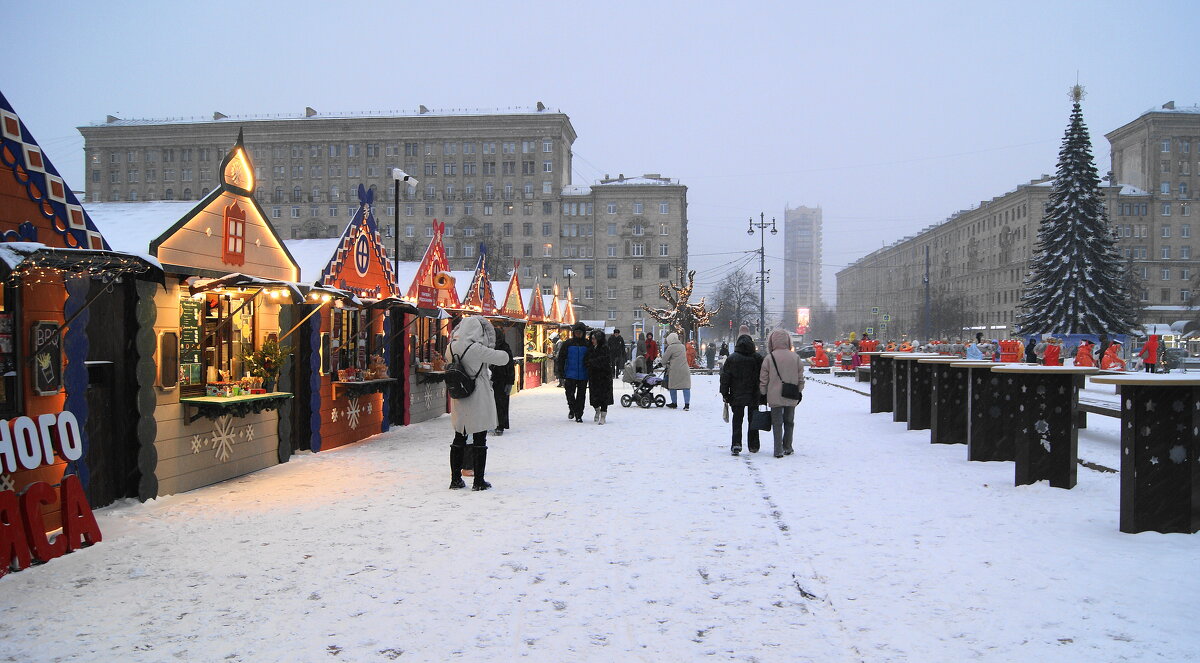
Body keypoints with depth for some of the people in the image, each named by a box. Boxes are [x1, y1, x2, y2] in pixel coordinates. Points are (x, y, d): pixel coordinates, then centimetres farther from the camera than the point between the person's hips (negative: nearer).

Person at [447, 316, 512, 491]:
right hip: (478, 403, -6)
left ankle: (455, 479, 20)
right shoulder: (475, 349, -19)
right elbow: (504, 358, -14)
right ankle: (478, 481, 8)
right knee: (480, 441, 3)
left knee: (459, 440, 14)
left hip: (459, 402, 7)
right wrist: (493, 352, 9)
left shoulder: (452, 346, 3)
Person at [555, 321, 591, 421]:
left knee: (581, 396, 5)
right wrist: (561, 373, -1)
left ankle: (579, 415, 16)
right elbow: (561, 358, 4)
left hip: (583, 375, 1)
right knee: (570, 394, -1)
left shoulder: (587, 344, 2)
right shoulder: (567, 343, 1)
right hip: (570, 374, -1)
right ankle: (572, 410, 26)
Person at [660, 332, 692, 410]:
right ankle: (687, 404, -5)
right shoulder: (682, 346, 14)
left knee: (673, 387, 10)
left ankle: (674, 403, 19)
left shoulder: (670, 347, -5)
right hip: (685, 370, 5)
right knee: (686, 387, 2)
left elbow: (664, 359, -1)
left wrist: (665, 365, 22)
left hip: (674, 370, -5)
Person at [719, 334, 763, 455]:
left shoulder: (731, 359, -4)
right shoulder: (758, 358, -2)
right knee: (753, 420, 12)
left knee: (737, 420, 4)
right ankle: (753, 446, 19)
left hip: (737, 396, -1)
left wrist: (724, 394, 4)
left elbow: (725, 377, -3)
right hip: (754, 396, 1)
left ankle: (736, 444, -12)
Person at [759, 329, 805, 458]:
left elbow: (763, 379, -4)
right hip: (791, 397, 3)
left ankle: (778, 450, -1)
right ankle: (787, 448, 24)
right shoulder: (795, 357, -1)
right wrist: (799, 392, 17)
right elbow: (801, 378, 6)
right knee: (789, 422, 17)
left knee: (777, 423, 4)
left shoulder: (769, 358, -8)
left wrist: (763, 394, 7)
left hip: (775, 397, -2)